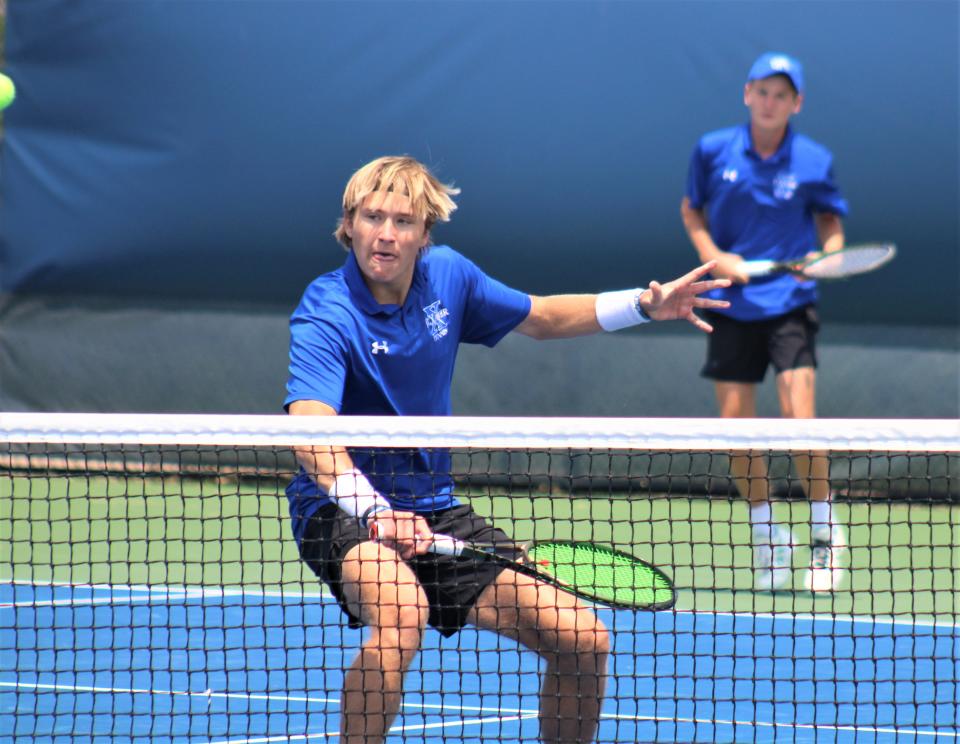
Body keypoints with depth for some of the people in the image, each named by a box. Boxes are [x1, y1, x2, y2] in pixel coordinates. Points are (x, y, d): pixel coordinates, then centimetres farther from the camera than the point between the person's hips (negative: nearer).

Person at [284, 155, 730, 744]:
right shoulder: (326, 317, -19)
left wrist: (645, 307, 8)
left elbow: (539, 318, 21)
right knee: (402, 615, -39)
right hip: (345, 512, -6)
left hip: (434, 507, 6)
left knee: (583, 640, -5)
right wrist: (375, 512, -52)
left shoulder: (447, 276, 1)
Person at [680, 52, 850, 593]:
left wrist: (828, 253, -12)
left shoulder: (814, 161, -3)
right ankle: (768, 537, 19)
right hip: (732, 305, 2)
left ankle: (826, 533, 2)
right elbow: (691, 209, 13)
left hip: (790, 303, -2)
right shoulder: (713, 151, -1)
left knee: (800, 417, -15)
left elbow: (831, 220, 10)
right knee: (735, 423, 1)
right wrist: (712, 254, -4)